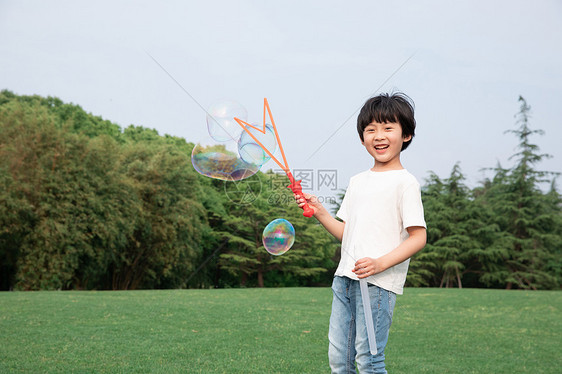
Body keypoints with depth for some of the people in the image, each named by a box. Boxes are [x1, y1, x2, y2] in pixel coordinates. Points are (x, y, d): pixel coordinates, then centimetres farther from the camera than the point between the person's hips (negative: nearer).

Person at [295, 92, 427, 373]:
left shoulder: (405, 182, -5)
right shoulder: (357, 181, 17)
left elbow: (418, 237, -10)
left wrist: (381, 263, -21)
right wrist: (319, 211, 5)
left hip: (379, 283, -7)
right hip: (345, 277, 7)